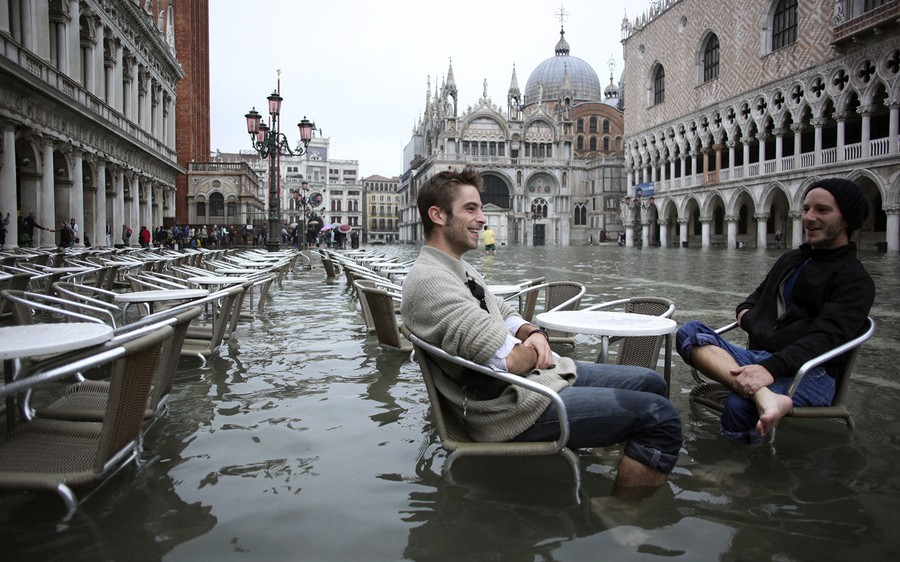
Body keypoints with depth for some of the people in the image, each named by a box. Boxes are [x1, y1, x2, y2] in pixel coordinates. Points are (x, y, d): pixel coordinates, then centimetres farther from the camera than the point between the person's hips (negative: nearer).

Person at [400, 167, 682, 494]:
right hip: (512, 407, -10)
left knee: (650, 383, 15)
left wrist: (534, 334, -3)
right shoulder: (428, 281, -21)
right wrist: (533, 353, -4)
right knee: (660, 416, -13)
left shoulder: (458, 269, 13)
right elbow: (507, 360, -27)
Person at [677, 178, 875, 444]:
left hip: (810, 372, -7)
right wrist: (745, 311, 11)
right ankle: (764, 396, -45)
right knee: (690, 331, -25)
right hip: (758, 359, 7)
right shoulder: (790, 260, 26)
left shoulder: (855, 280, 2)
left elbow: (826, 337, -14)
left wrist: (771, 368, -30)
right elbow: (758, 296, 39)